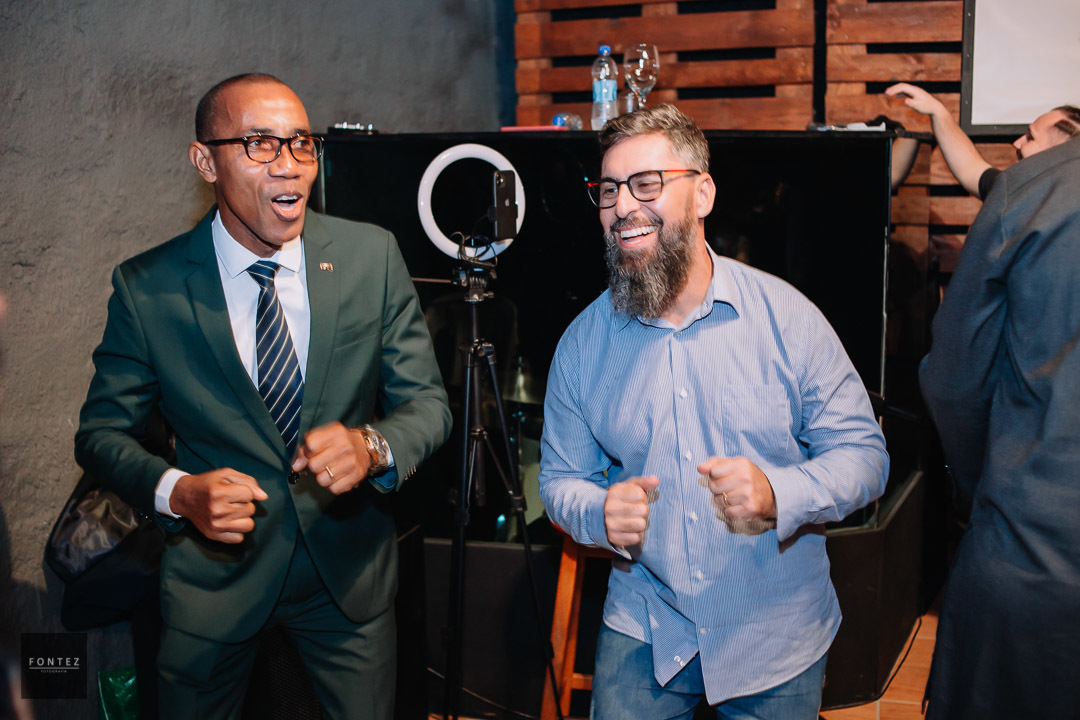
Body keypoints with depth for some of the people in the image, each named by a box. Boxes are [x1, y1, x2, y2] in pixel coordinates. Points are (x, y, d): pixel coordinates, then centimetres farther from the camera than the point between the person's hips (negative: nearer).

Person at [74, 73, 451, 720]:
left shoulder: (373, 257, -8)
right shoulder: (146, 287, -11)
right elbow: (102, 432, -3)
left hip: (350, 567, 2)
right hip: (215, 570, -1)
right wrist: (176, 491, -23)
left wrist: (371, 445, -28)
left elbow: (428, 403, -6)